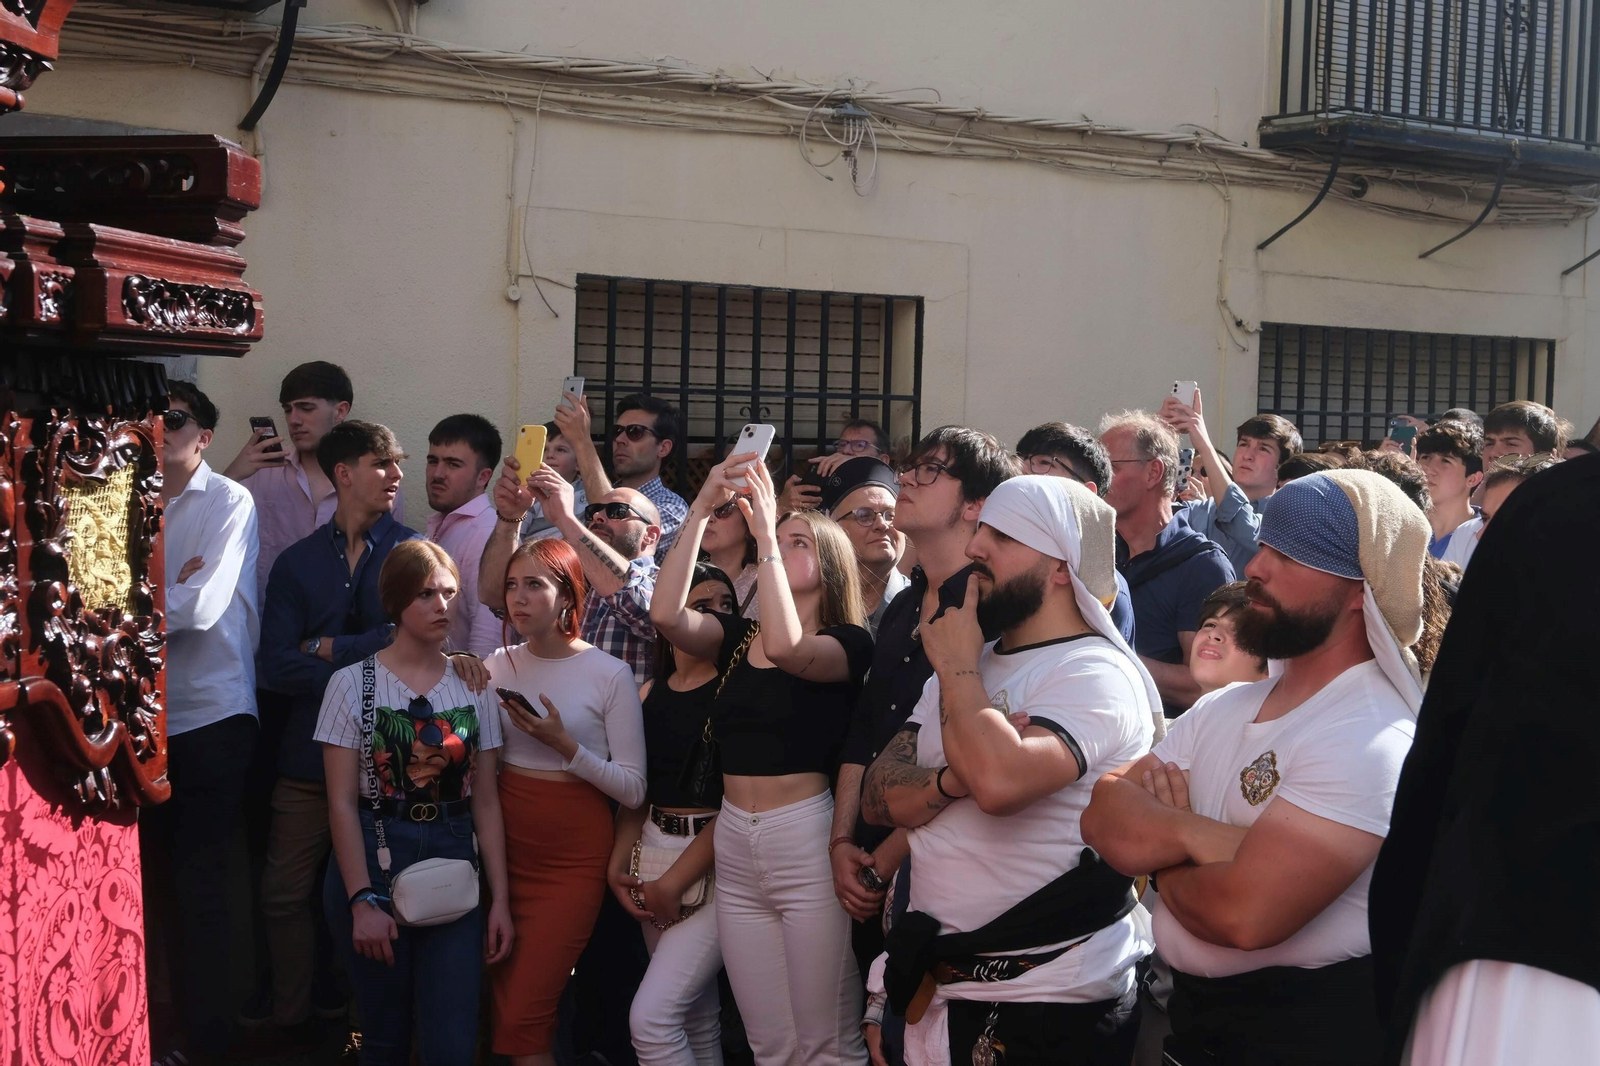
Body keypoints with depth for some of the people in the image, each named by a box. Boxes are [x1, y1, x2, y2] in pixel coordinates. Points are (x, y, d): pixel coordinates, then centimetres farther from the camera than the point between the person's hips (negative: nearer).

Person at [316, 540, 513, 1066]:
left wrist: (500, 899, 0)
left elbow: (486, 800, 5)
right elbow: (342, 803, -6)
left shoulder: (473, 686, 5)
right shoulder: (354, 683, -3)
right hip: (373, 864, -2)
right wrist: (362, 900, -13)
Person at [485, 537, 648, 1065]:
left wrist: (564, 745, -20)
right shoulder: (498, 666, 6)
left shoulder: (609, 674, -7)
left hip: (571, 857, -4)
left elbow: (634, 789, -10)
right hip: (505, 848, 5)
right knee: (500, 1001, 11)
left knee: (521, 1020, -8)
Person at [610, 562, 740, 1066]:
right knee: (698, 1019, 14)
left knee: (650, 1018, -13)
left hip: (714, 860, -6)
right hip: (655, 850, 6)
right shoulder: (651, 694, 9)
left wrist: (674, 882, -12)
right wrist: (618, 867, 0)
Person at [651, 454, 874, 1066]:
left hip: (807, 841, -5)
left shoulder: (849, 643, -3)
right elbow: (667, 614, -7)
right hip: (734, 847, 5)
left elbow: (786, 648, -25)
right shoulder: (736, 636, 12)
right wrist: (701, 508, -10)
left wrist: (766, 532, -22)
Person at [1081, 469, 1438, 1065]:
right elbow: (1105, 816, -4)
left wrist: (1160, 862, -9)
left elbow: (1245, 914, -29)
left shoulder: (1370, 738, -21)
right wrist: (1197, 837, -23)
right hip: (1194, 1010, 7)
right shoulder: (1223, 708, 6)